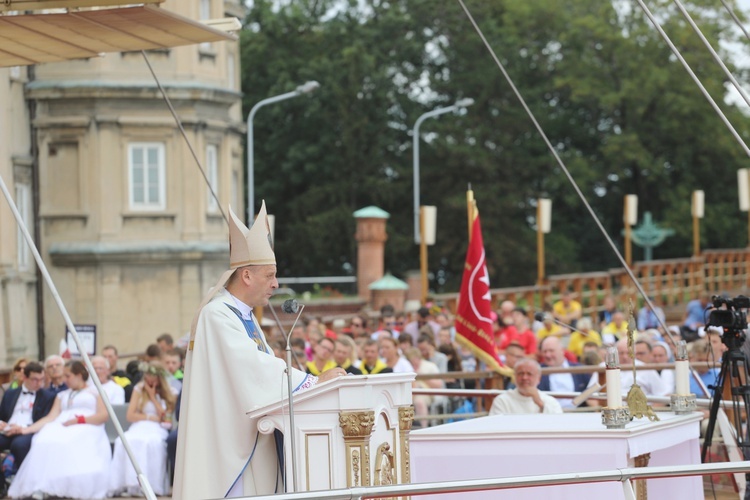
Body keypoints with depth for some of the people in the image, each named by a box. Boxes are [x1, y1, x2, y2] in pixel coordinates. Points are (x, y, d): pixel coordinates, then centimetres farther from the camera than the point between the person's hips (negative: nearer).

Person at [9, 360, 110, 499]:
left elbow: (103, 415, 2)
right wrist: (27, 429, 2)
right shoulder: (62, 395, 32)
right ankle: (45, 489, -46)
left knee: (75, 445, -41)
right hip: (63, 427, 4)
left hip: (87, 429, -4)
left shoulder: (95, 392, 17)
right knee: (47, 442, -33)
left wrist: (80, 419, -12)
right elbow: (51, 417, 17)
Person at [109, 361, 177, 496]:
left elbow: (165, 419, 1)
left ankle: (152, 484, -40)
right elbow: (130, 416, 6)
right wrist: (151, 417, -5)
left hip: (158, 430, -1)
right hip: (139, 427, 1)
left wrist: (153, 396, 1)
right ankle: (124, 483, -38)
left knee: (153, 442, -40)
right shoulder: (139, 389, 14)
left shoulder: (170, 393, 10)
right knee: (125, 441, -36)